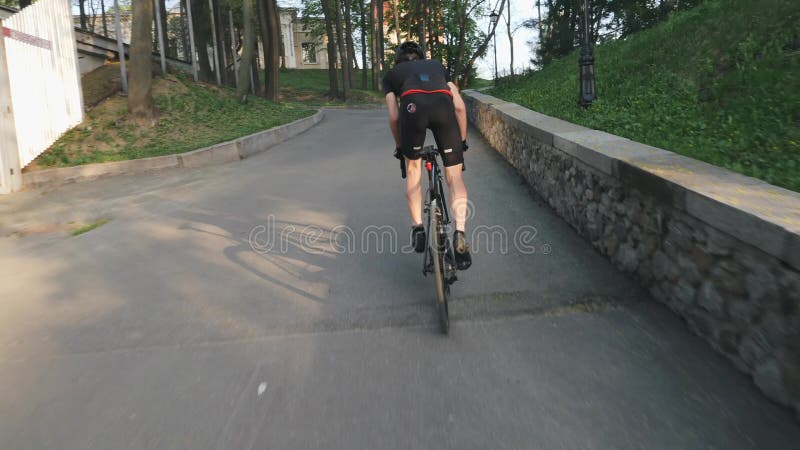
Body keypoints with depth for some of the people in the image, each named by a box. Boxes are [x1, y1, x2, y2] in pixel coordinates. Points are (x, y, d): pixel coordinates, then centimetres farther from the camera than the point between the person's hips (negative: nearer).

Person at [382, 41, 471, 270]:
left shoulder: (392, 74, 33)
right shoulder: (437, 65, 38)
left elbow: (394, 117, 21)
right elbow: (459, 107, 24)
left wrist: (399, 146, 35)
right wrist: (462, 140, 33)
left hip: (413, 106, -1)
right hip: (443, 105, 1)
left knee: (413, 169, 22)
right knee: (454, 177, 9)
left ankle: (418, 229, 16)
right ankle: (460, 233, -8)